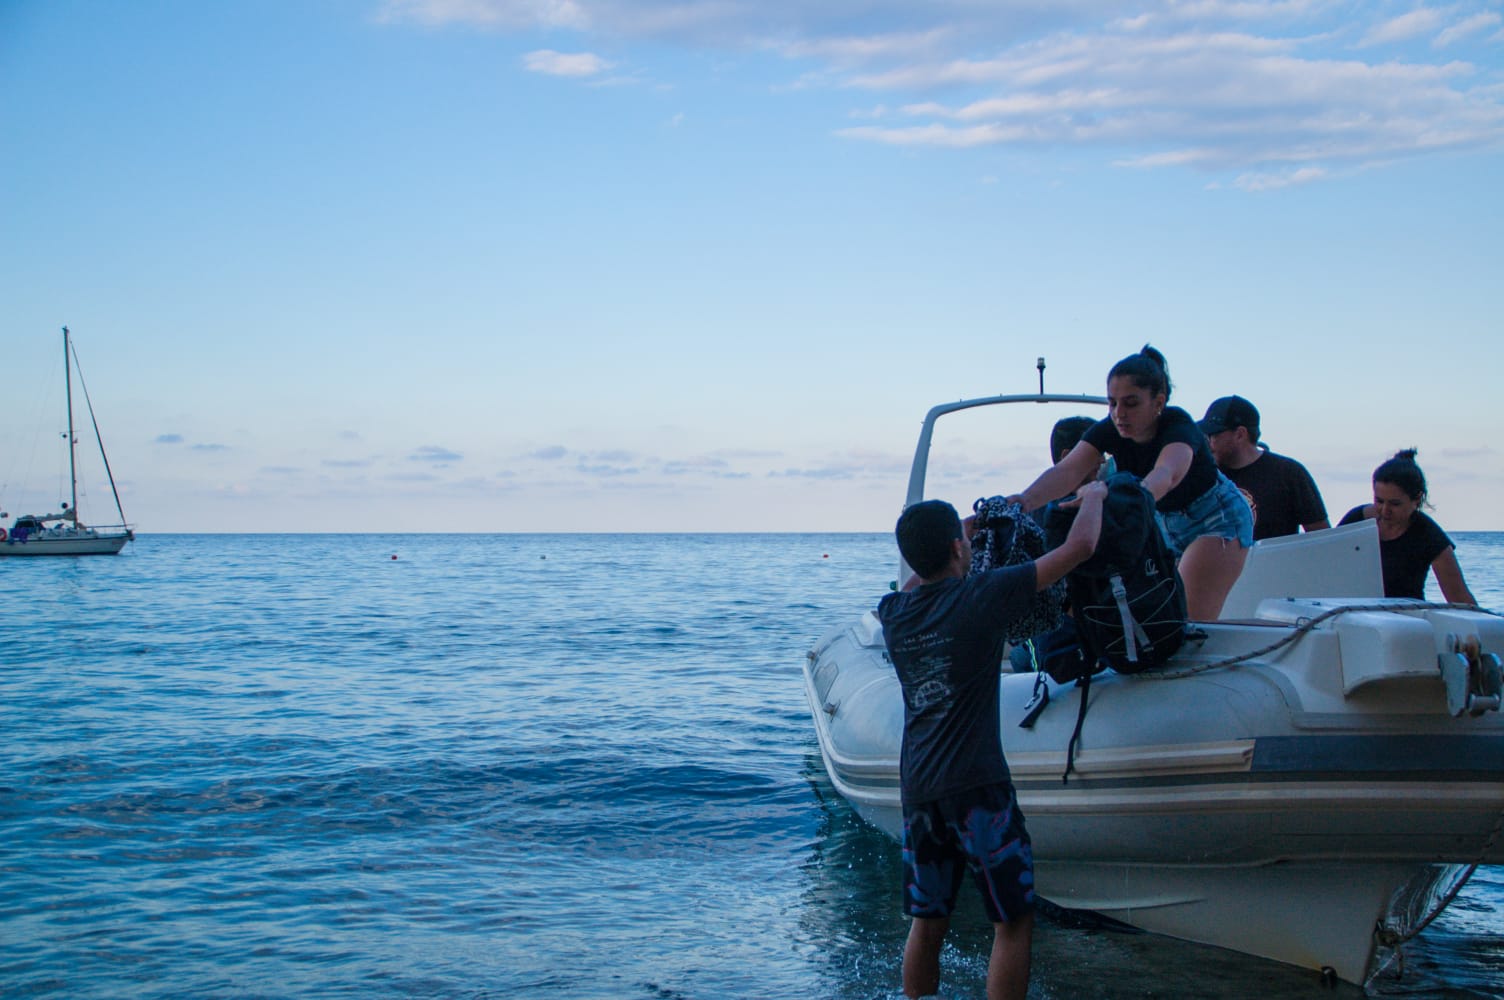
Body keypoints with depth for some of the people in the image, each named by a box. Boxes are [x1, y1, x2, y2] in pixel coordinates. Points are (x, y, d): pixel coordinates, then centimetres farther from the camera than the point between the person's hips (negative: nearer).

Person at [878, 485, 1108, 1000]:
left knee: (927, 922, 14)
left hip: (916, 790, 6)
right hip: (975, 787, -6)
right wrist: (1093, 495, 14)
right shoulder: (981, 596, -10)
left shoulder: (893, 613, 6)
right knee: (1014, 921, 4)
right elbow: (1079, 546, -4)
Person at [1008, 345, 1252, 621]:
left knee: (1191, 621, -19)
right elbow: (1067, 470, -32)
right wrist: (1026, 500, -53)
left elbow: (1167, 475, -53)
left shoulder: (1178, 425, -31)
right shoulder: (1109, 430, -16)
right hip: (1166, 521, 6)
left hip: (1218, 518, -6)